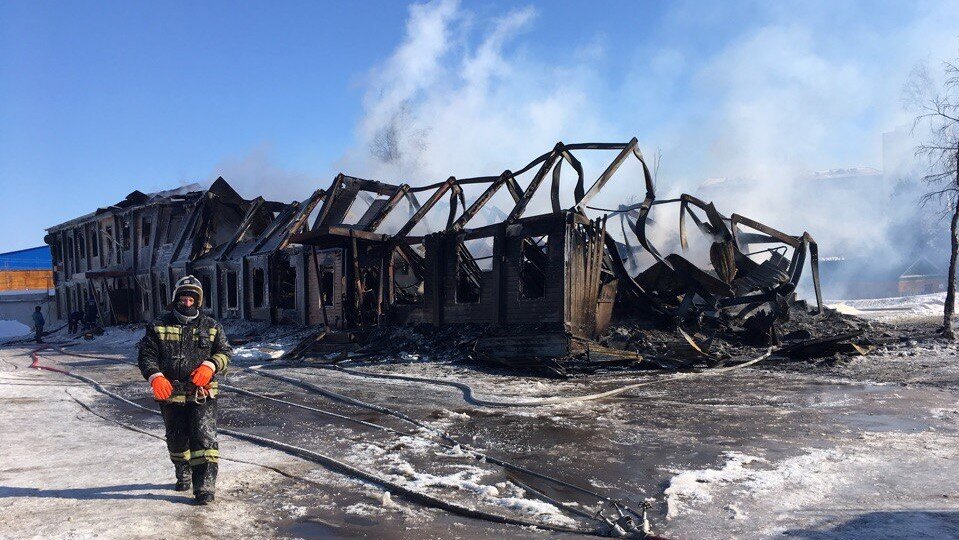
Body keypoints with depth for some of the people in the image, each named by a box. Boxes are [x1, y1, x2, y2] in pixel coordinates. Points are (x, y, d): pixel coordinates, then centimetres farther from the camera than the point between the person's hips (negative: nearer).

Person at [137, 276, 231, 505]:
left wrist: (209, 366, -16)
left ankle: (205, 487, -8)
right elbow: (146, 355, 2)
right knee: (176, 440, 18)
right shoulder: (158, 327, 4)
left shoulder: (211, 327, 4)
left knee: (204, 438, -12)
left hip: (202, 394, -2)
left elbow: (225, 352, 4)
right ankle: (183, 476, 42)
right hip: (170, 392, 2)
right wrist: (155, 377, -16)